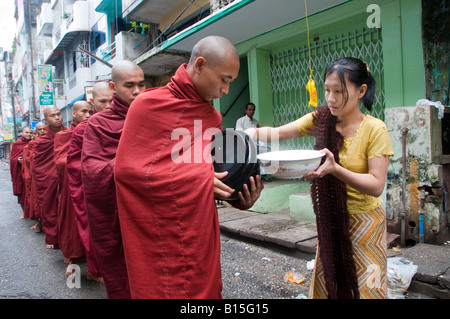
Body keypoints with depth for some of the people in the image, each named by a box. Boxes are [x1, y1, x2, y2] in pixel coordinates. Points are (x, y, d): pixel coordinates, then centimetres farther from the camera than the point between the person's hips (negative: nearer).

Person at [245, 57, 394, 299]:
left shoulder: (375, 129, -16)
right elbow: (277, 133, -5)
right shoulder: (320, 120, -4)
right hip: (329, 219, 4)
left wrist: (335, 169, -36)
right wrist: (255, 132, -28)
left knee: (364, 287, 7)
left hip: (363, 221, -4)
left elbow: (376, 186, -20)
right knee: (325, 283, 14)